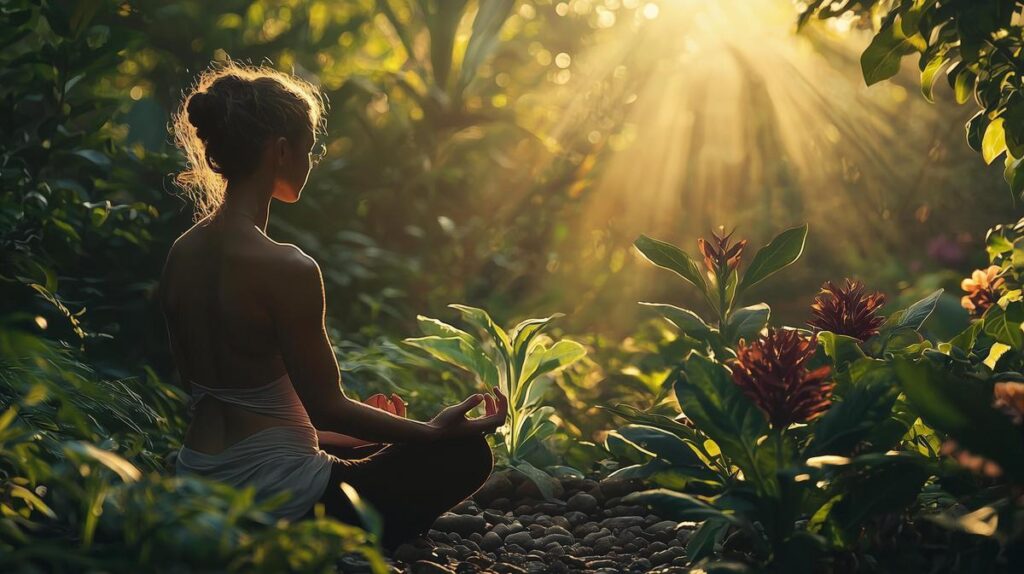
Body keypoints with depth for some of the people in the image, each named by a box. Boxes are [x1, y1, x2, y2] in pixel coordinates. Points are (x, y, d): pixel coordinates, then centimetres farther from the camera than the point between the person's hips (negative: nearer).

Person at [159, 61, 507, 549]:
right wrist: (433, 430, -4)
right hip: (269, 494, -9)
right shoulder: (286, 269, -23)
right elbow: (325, 404, -15)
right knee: (466, 454, 8)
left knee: (364, 452, 36)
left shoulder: (182, 253, 2)